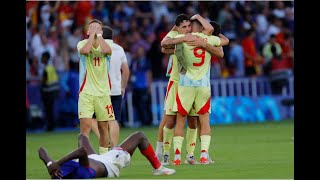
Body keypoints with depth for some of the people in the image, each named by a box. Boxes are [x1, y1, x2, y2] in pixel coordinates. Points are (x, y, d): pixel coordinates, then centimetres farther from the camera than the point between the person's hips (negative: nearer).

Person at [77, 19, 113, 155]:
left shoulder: (105, 44, 5)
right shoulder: (82, 43, 2)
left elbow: (107, 50, -20)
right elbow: (85, 50, -23)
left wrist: (99, 34, -11)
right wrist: (92, 34, -12)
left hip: (103, 92, 2)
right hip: (86, 92, -2)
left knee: (103, 127, 7)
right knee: (85, 124, -14)